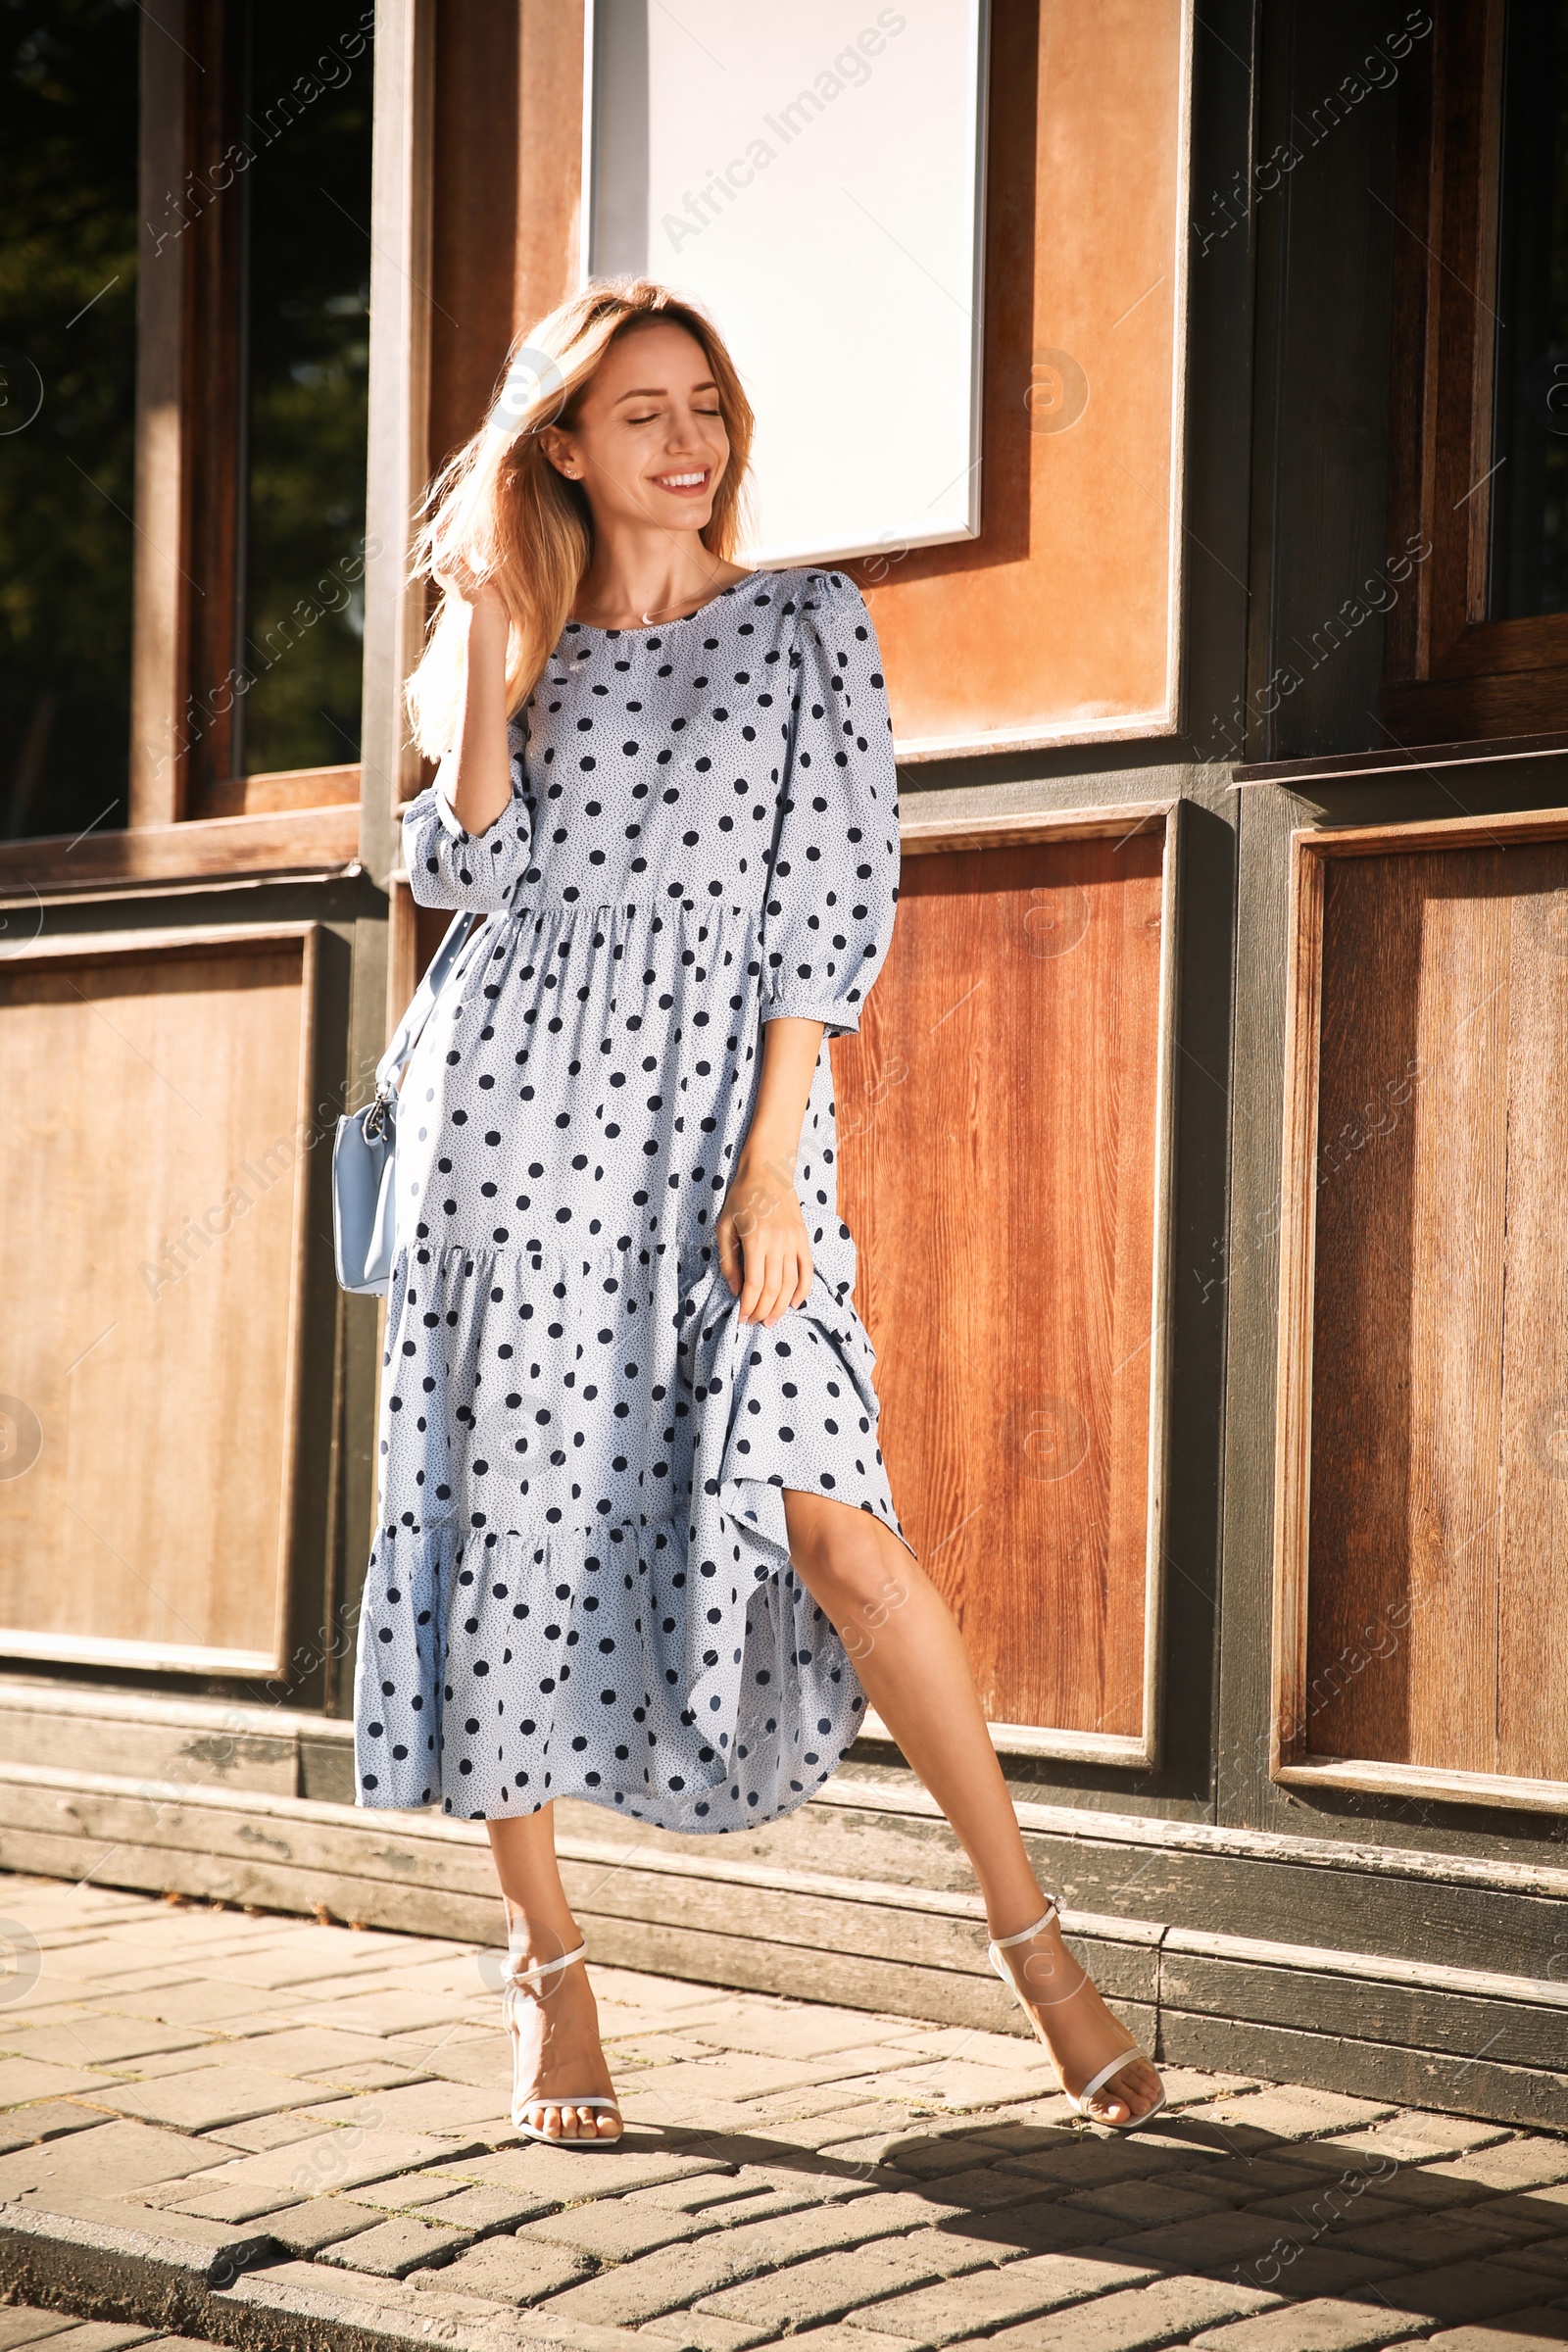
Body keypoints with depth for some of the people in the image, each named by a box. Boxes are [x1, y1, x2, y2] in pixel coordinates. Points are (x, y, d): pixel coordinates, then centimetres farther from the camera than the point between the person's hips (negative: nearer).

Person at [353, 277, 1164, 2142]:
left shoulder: (809, 622, 9)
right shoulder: (531, 650, 16)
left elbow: (834, 892, 0)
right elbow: (463, 867, 1)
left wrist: (773, 1155, -10)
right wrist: (484, 633, -1)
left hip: (723, 1104, -2)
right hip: (519, 1096, 2)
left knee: (828, 1520, -15)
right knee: (512, 1516, 0)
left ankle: (1029, 1937, -5)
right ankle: (547, 1958, 13)